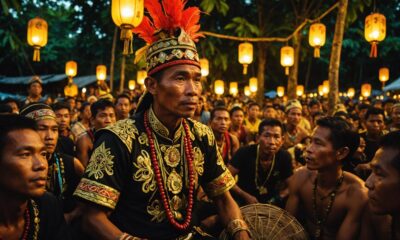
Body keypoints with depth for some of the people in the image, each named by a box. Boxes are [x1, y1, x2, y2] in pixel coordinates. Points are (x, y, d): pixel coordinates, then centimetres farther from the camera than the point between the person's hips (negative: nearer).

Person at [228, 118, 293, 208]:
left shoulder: (284, 157, -10)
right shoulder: (244, 153, -18)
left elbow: (289, 186, 2)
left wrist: (278, 199, -10)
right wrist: (246, 196, -19)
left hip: (270, 203, 2)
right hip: (243, 202, -2)